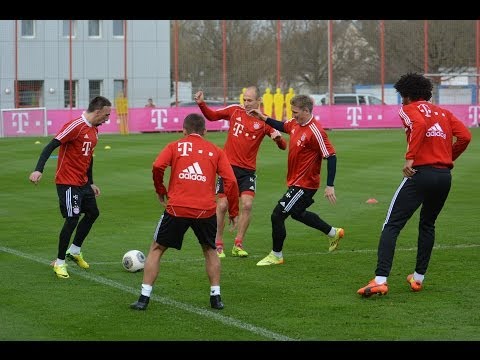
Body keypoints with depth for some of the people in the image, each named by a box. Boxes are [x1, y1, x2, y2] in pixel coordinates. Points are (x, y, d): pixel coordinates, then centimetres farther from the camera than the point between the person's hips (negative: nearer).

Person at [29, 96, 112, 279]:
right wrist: (38, 170, -30)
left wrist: (91, 183, 26)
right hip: (68, 181, -9)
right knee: (72, 219, -9)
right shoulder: (75, 126, -18)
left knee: (92, 213, 16)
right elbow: (51, 146, -21)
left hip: (82, 182, 10)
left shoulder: (94, 130, 10)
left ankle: (74, 251, 32)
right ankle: (59, 263, 3)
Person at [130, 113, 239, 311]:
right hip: (206, 211, 1)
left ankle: (144, 298, 8)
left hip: (177, 208, -1)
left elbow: (157, 166, -8)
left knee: (156, 249, 14)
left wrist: (160, 191, 8)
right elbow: (230, 181, 3)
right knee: (210, 250, 25)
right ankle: (216, 297, 19)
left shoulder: (175, 146, 9)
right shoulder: (216, 151, 12)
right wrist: (233, 212, 11)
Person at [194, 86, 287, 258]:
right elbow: (212, 116, 15)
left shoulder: (264, 121, -4)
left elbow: (283, 146, -8)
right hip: (228, 166, 0)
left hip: (248, 170, 0)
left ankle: (238, 245, 2)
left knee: (247, 205, -12)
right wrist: (201, 104, -2)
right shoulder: (235, 111, 1)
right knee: (222, 205, -4)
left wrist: (278, 137, -30)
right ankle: (218, 245, 9)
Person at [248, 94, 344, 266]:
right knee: (297, 213, 28)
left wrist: (330, 186, -25)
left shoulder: (315, 131, -25)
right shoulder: (295, 123, 0)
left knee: (278, 215, -6)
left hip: (304, 184, -10)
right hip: (295, 181, 10)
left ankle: (276, 255, 12)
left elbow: (331, 157, -24)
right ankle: (333, 233, 43)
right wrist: (263, 117, 12)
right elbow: (282, 126, 24)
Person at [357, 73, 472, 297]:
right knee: (427, 225, 25)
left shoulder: (408, 109, 4)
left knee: (391, 226, -5)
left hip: (420, 173, -6)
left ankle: (380, 280, -17)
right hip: (445, 175, 6)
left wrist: (410, 158, -20)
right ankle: (419, 277, 25)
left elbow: (420, 123, -19)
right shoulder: (443, 112, 20)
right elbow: (465, 136, 7)